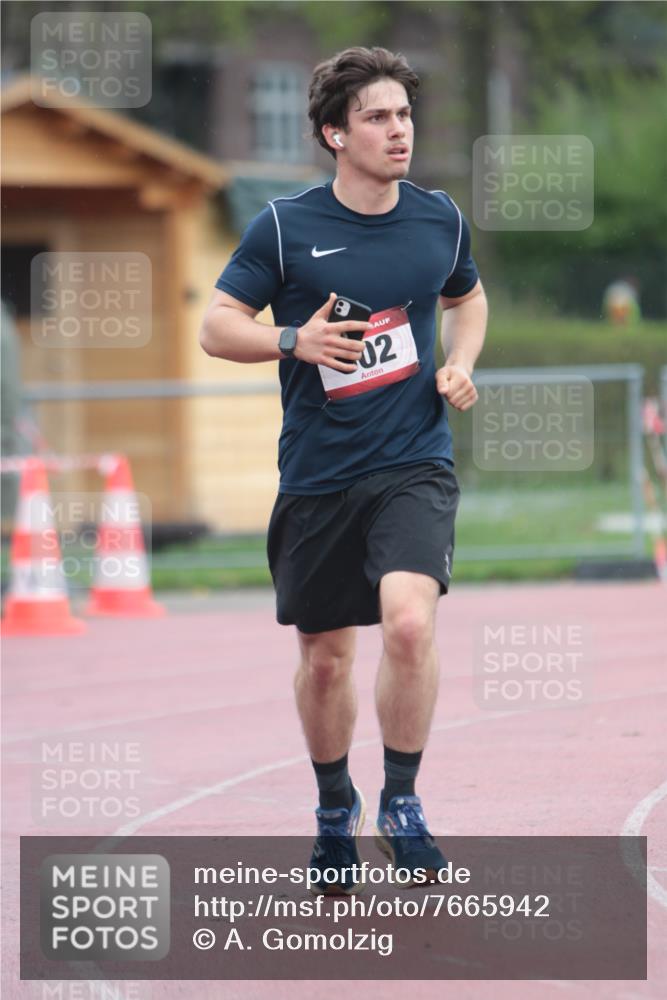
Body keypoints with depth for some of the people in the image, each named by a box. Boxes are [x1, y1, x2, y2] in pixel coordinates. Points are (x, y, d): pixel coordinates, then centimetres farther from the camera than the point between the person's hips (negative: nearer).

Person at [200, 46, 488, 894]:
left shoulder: (439, 219, 3)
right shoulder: (285, 226, -6)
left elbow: (467, 297, 23)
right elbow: (217, 326, -1)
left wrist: (460, 363, 4)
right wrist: (295, 340, -18)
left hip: (414, 465, 0)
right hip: (317, 475, 0)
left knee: (409, 623, -23)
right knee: (324, 658, 10)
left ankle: (402, 805, -7)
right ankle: (335, 808, 35)